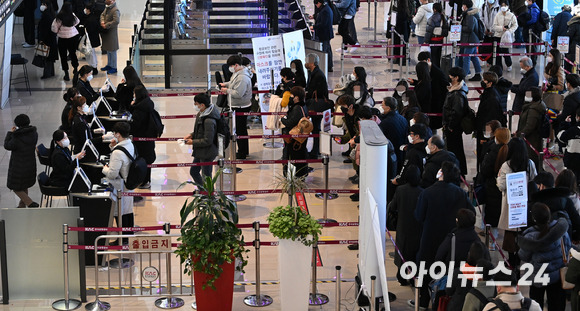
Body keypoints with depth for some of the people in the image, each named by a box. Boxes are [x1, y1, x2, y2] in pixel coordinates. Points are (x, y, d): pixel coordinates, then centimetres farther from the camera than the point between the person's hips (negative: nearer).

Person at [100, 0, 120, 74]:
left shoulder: (115, 10, -21)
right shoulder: (107, 8, 7)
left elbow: (116, 21, -31)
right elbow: (102, 15, 17)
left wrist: (106, 25, -23)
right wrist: (102, 22, -5)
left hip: (112, 33, -9)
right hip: (106, 33, 9)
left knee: (112, 51, 1)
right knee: (108, 50, 20)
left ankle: (114, 68, 11)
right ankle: (109, 65, 34)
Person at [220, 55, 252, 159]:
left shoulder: (242, 78, -25)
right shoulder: (238, 72, 8)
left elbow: (238, 94, -28)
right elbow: (234, 83, 25)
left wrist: (227, 91, -14)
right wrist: (226, 84, 10)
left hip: (241, 108, -11)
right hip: (238, 106, 11)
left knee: (240, 130, -1)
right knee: (242, 129, 21)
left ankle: (242, 154, 8)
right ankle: (244, 151, 33)